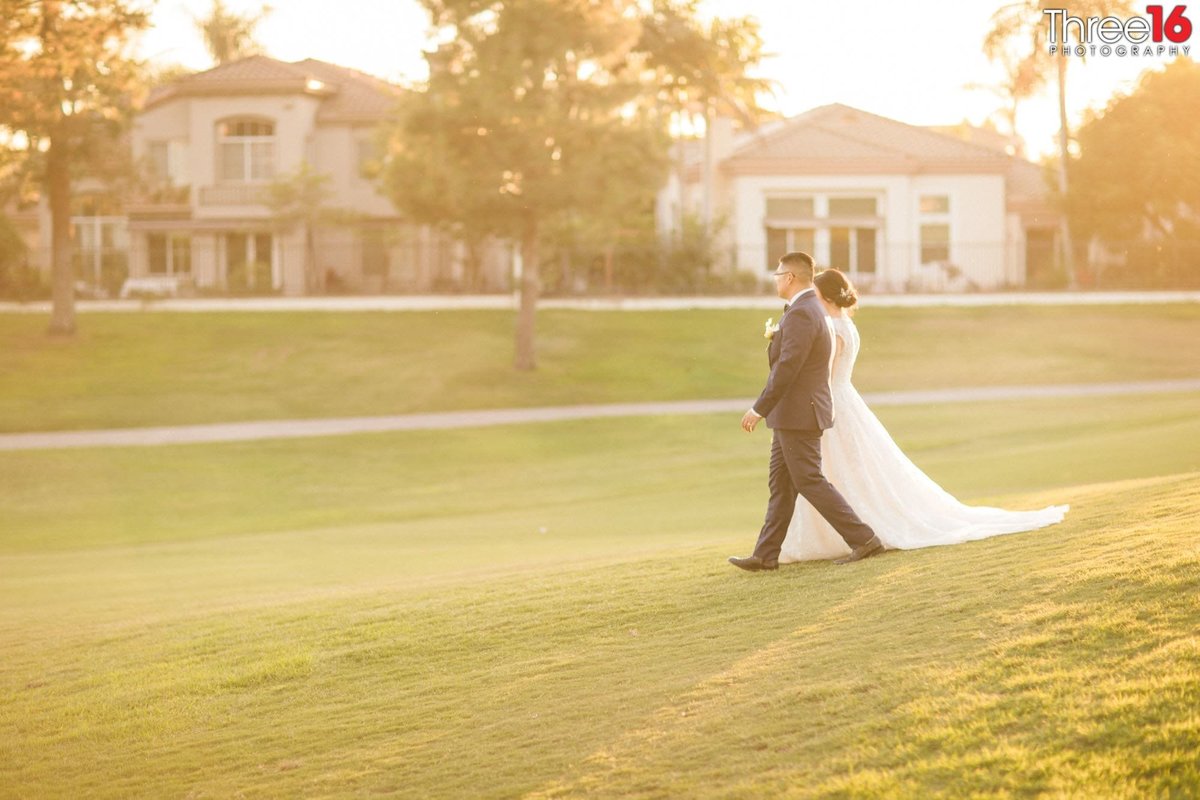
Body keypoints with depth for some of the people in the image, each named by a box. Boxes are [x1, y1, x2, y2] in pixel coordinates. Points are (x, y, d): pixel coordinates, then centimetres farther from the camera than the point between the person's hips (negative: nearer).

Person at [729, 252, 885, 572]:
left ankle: (863, 539, -3)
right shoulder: (813, 309, 14)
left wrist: (759, 409, -20)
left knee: (810, 482, -5)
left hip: (797, 414, -11)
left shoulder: (800, 313, -19)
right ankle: (765, 555, 13)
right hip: (795, 414, 11)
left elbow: (787, 368, -23)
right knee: (780, 485, 10)